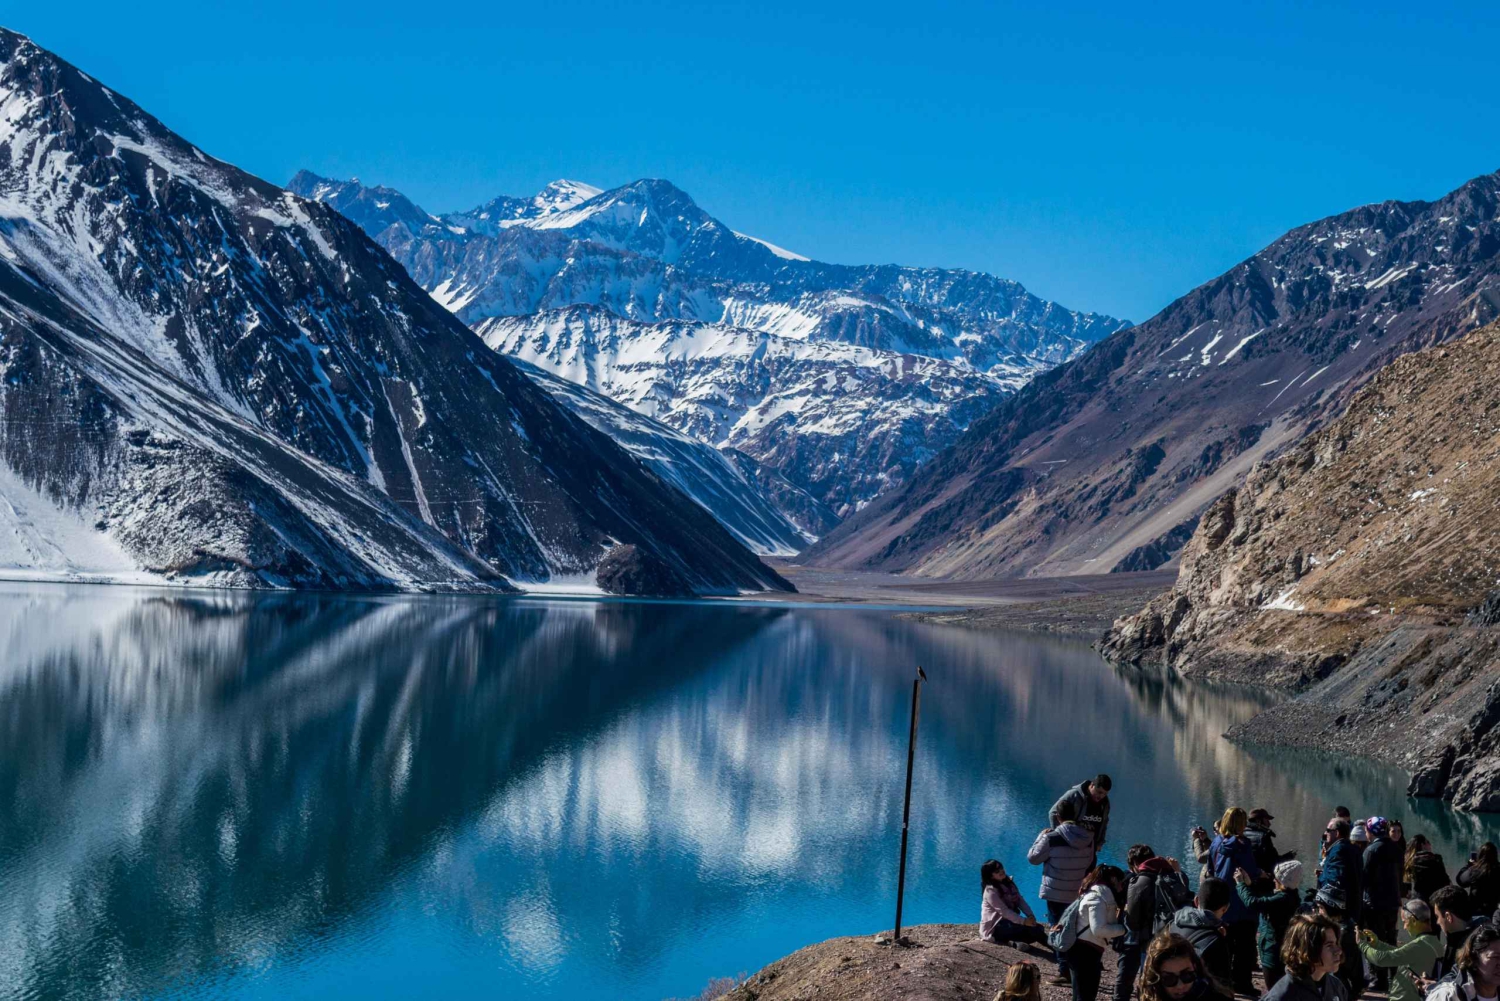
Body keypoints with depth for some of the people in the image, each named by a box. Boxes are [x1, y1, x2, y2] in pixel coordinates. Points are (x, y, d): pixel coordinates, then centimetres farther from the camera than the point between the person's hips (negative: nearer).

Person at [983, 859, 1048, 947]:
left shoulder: (1009, 884, 11)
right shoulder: (990, 890, -14)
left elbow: (1021, 901, 2)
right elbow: (1003, 911, -23)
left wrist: (1030, 916, -16)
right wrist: (1023, 921, -31)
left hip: (1010, 922, 8)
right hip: (994, 928, -8)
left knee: (1037, 927, -12)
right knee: (1028, 928, -27)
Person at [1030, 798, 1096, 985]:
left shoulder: (1052, 838, -17)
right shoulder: (1087, 837, -2)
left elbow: (1033, 857, -4)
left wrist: (1042, 835, 6)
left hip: (1056, 893, -4)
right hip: (1079, 893, 5)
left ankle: (1065, 971, 0)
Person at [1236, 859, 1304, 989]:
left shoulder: (1283, 899, -23)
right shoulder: (1288, 897, 9)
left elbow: (1253, 902, -28)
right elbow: (1261, 901, 20)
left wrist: (1241, 883, -14)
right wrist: (1249, 884, 8)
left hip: (1274, 954, -11)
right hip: (1276, 952, 11)